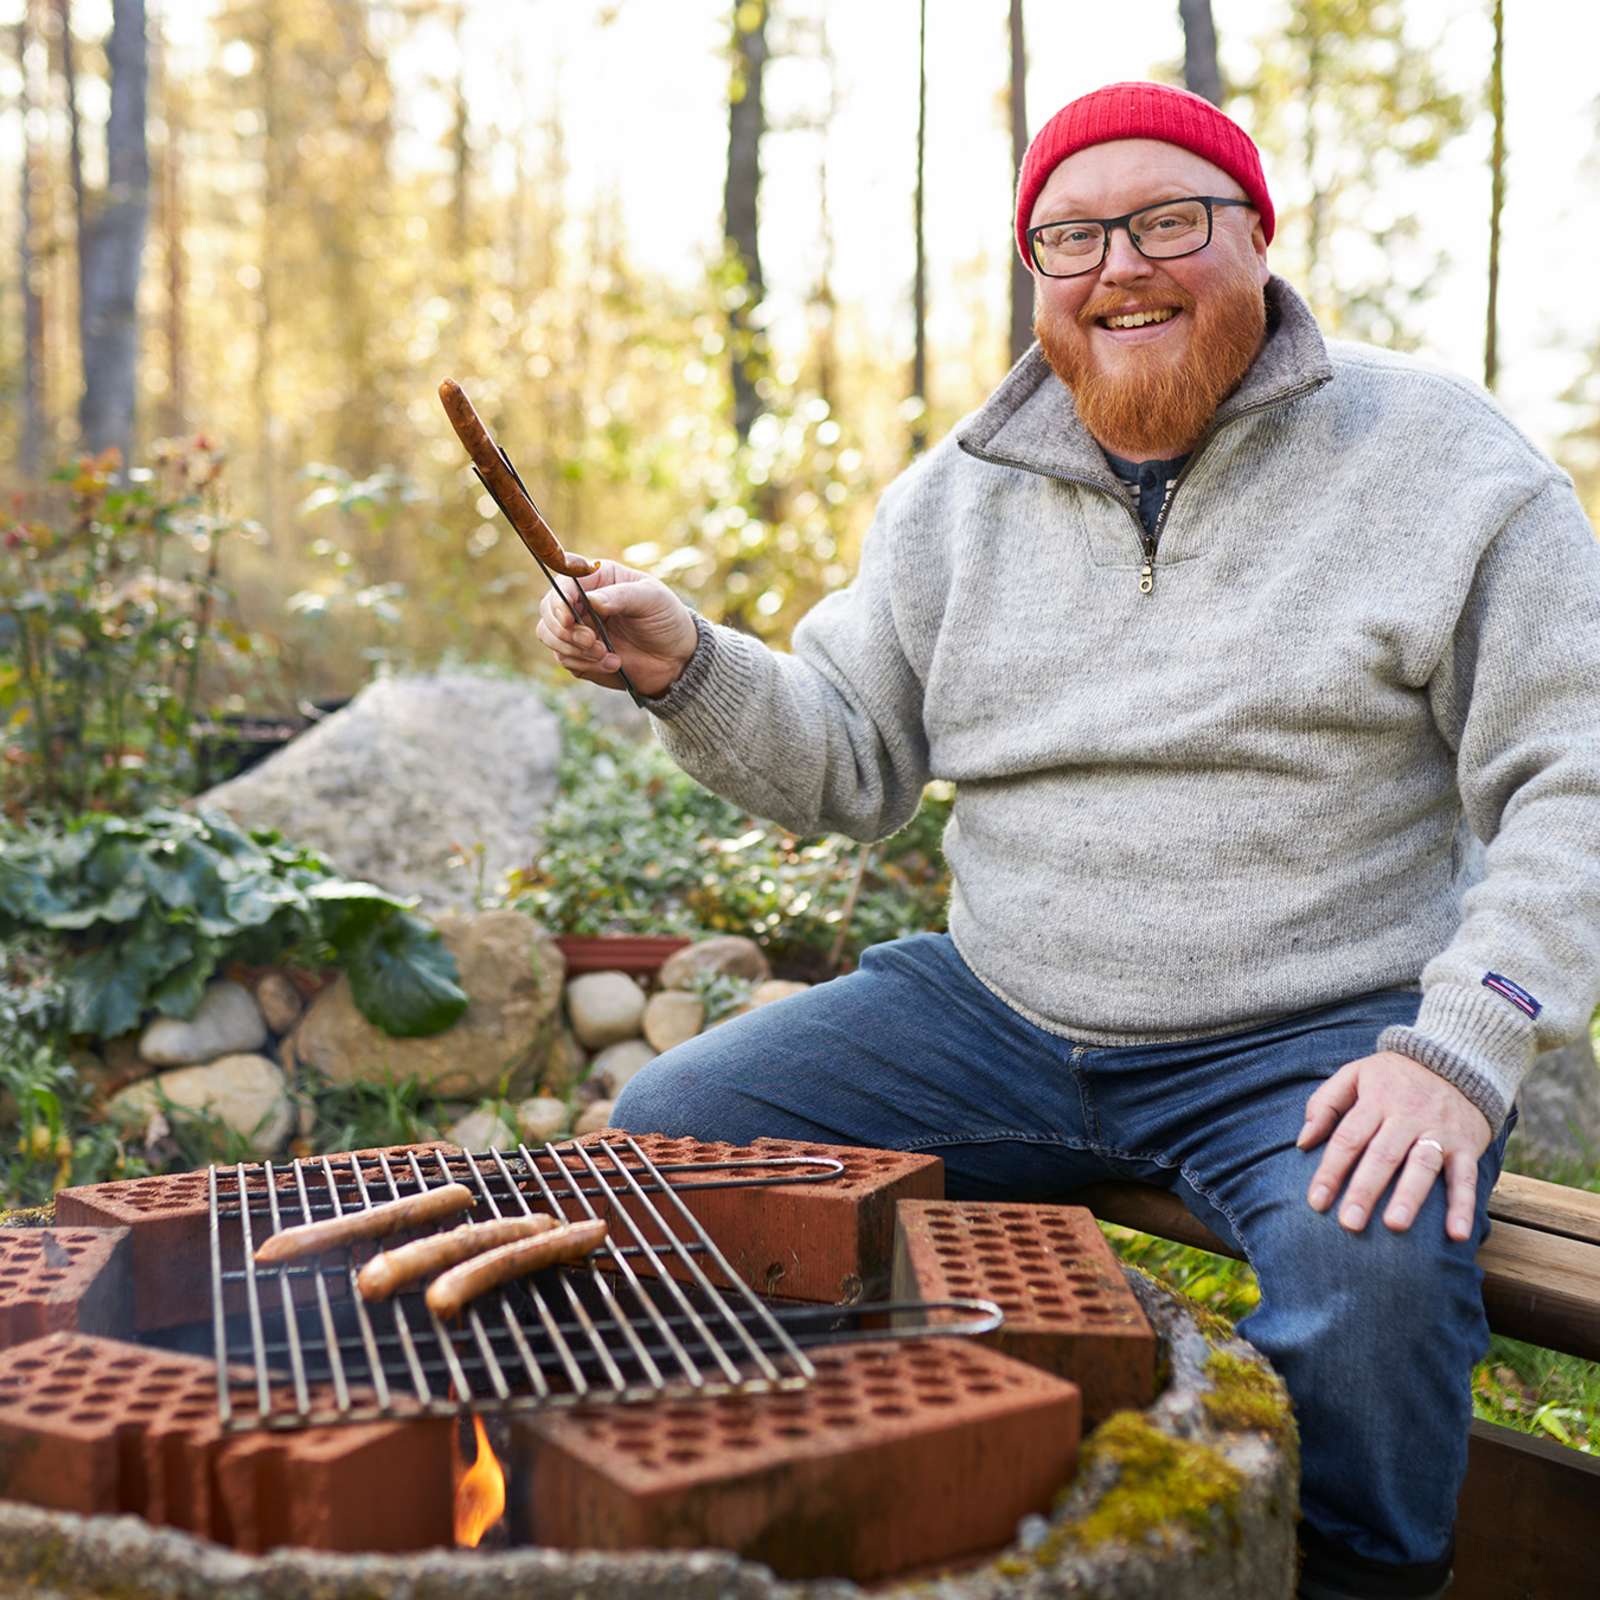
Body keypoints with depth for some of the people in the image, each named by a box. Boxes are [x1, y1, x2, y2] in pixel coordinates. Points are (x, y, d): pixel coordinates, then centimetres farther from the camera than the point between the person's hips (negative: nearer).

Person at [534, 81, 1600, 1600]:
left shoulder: (1435, 453, -3)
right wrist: (686, 667, -8)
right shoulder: (957, 494, 8)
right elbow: (853, 765, 11)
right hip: (997, 1016, 4)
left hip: (1315, 1042, -3)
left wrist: (1461, 1050, -18)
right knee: (664, 1128, -7)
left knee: (1374, 1271, -34)